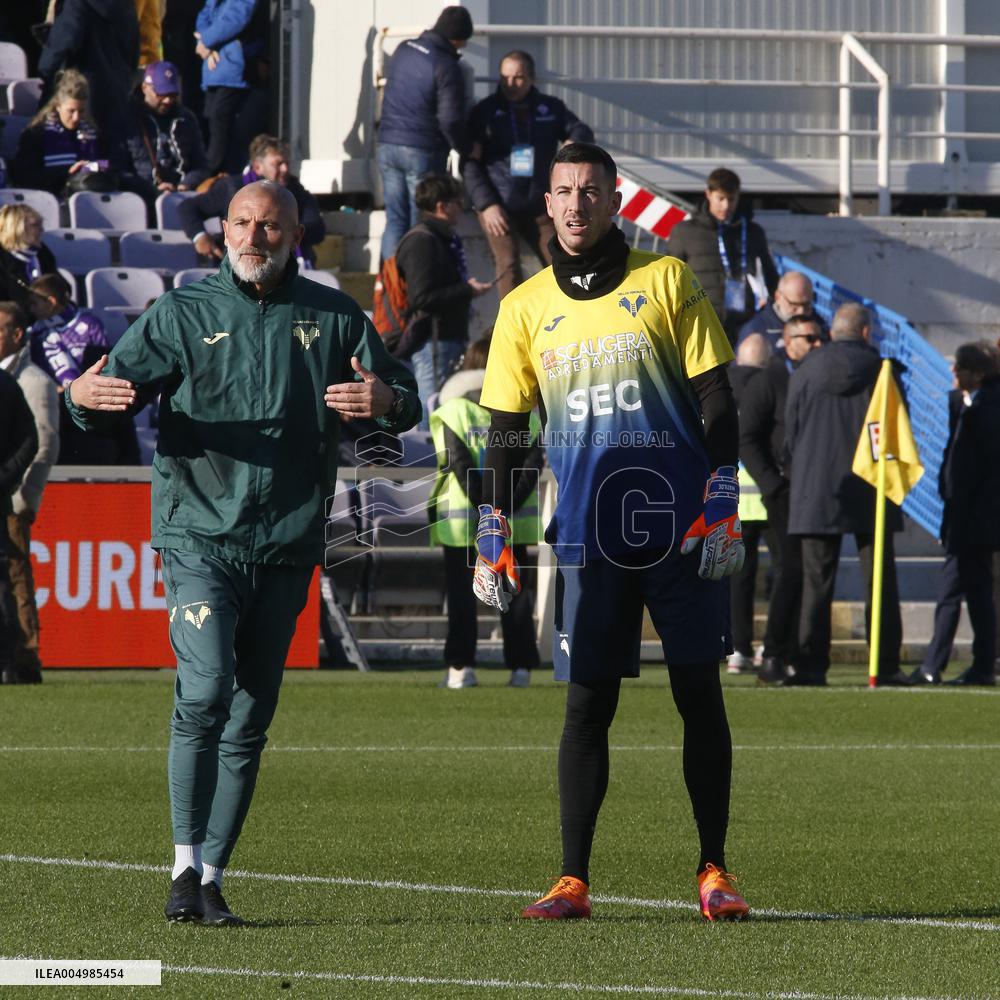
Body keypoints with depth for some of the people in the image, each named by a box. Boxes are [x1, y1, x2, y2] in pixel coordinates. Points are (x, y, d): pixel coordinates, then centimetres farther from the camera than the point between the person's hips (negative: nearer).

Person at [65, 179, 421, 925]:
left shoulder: (333, 318, 10)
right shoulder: (183, 313, 5)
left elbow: (406, 401, 13)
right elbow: (117, 387, 1)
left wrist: (384, 399, -12)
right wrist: (86, 397, -24)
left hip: (286, 550, 3)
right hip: (198, 535, -3)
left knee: (249, 722, 5)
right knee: (205, 689, -20)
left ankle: (212, 877, 12)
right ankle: (186, 864, -14)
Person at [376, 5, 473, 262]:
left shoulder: (404, 50, 7)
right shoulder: (446, 67, -14)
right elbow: (450, 120, -17)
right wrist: (466, 149, 0)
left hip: (387, 145, 6)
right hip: (423, 152, -6)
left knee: (395, 220, 10)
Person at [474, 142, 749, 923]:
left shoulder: (667, 281, 2)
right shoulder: (526, 307, 9)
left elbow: (717, 403, 2)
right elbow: (505, 432, 12)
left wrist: (723, 512, -6)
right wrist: (493, 538, 5)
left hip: (680, 529, -1)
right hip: (588, 534, 1)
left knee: (700, 695, 1)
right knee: (587, 703, 0)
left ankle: (714, 872, 8)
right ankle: (573, 880, 3)